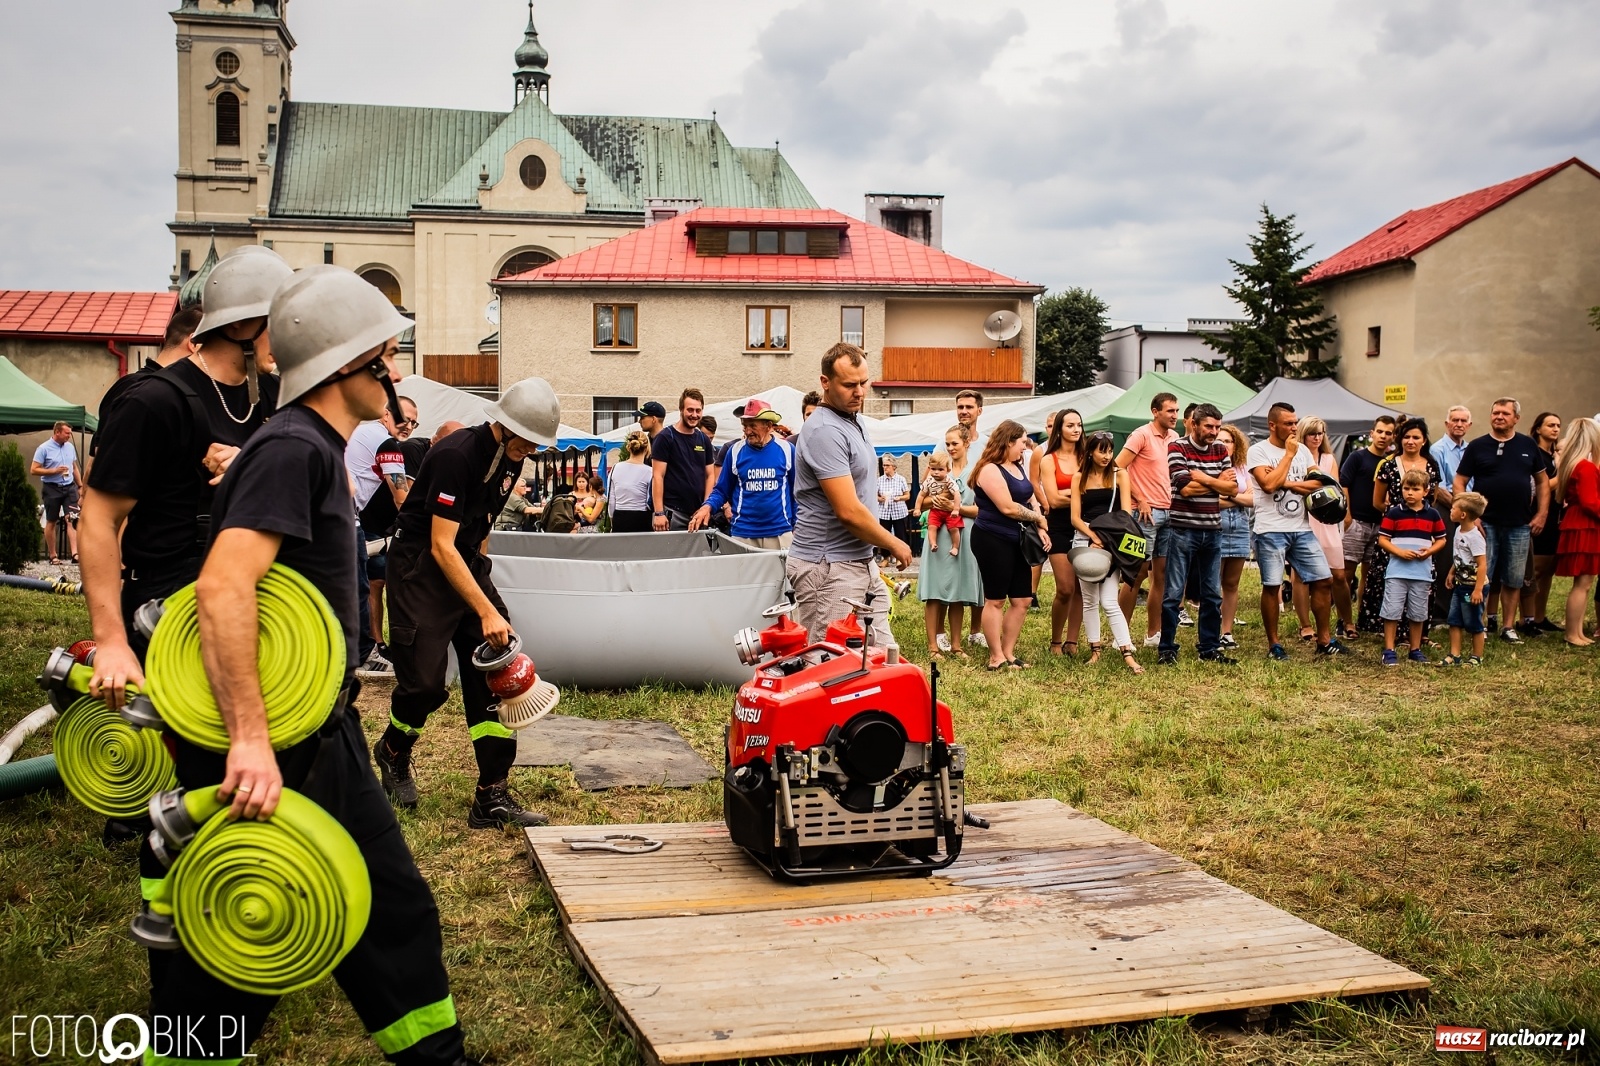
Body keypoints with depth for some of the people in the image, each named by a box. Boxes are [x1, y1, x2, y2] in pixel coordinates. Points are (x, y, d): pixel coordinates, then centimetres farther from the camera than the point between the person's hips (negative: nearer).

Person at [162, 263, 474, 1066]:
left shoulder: (314, 448, 14)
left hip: (320, 737, 10)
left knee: (394, 908, 16)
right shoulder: (293, 449, -18)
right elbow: (222, 587, -31)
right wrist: (250, 740, -35)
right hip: (271, 754, -10)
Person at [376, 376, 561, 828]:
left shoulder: (510, 458, 2)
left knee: (494, 675, -2)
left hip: (467, 564, 8)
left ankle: (492, 797, 0)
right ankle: (393, 750, 24)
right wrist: (486, 611, -28)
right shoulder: (455, 455, -23)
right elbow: (442, 546, -25)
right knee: (425, 681, -9)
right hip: (421, 566, -8)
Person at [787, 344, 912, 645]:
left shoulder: (855, 420, 13)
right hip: (829, 568, -10)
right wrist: (894, 544, -9)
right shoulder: (825, 431, -19)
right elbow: (849, 512, -23)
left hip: (861, 562, 10)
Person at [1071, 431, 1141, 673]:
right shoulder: (1079, 478, 6)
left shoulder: (1119, 474, 4)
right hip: (1085, 540, 2)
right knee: (1089, 600, 6)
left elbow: (1126, 513, -3)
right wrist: (1095, 537, -14)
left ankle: (1129, 654, -11)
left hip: (1113, 542, -2)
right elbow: (1075, 518, 1)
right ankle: (1094, 650, 14)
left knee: (1109, 601, -11)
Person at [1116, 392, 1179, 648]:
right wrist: (1139, 500, -14)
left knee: (1162, 574, 9)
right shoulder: (1141, 435, -9)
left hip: (1169, 512, 7)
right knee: (1138, 572, -5)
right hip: (1147, 512, -7)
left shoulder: (1174, 437, 12)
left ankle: (1153, 634, 18)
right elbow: (1118, 468, -14)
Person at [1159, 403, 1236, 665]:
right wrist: (1218, 482, -7)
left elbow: (1233, 488, 1)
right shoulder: (1177, 447, -7)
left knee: (1213, 594, 10)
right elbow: (1185, 487, -17)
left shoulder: (1221, 450, 9)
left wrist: (1204, 478, -12)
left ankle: (1210, 648, 19)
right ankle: (1167, 649, 4)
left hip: (1213, 531, 5)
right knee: (1174, 593, -3)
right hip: (1183, 530, -5)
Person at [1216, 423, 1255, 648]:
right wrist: (1239, 500, -5)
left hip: (1240, 529, 5)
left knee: (1232, 584, 8)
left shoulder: (1242, 469, 15)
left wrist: (1230, 496, -9)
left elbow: (1251, 499, 6)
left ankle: (1227, 633, 13)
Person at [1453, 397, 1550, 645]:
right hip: (1486, 523, -2)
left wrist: (1542, 514, 4)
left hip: (1520, 525, 2)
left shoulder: (1528, 445, 7)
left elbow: (1542, 480, 12)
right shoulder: (1477, 447, 1)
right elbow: (1459, 482, 0)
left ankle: (1509, 627, 17)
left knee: (1514, 580, 8)